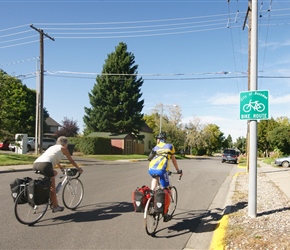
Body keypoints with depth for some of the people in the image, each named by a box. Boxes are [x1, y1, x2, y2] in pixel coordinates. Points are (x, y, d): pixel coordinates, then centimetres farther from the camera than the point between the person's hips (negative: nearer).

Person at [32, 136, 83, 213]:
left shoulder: (52, 147, 35)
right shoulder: (63, 148, 17)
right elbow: (71, 161, 25)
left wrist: (61, 168, 68)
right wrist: (78, 168, 41)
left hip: (36, 164, 7)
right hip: (45, 165, -7)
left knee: (54, 173, 29)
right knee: (52, 187, 8)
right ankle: (55, 206, 16)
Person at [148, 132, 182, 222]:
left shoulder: (155, 147, 28)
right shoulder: (170, 146, 21)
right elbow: (174, 160, 27)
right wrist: (178, 170, 40)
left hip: (151, 169, 3)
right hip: (161, 170, -3)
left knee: (154, 178, 39)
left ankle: (151, 192, 19)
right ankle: (165, 215, 14)